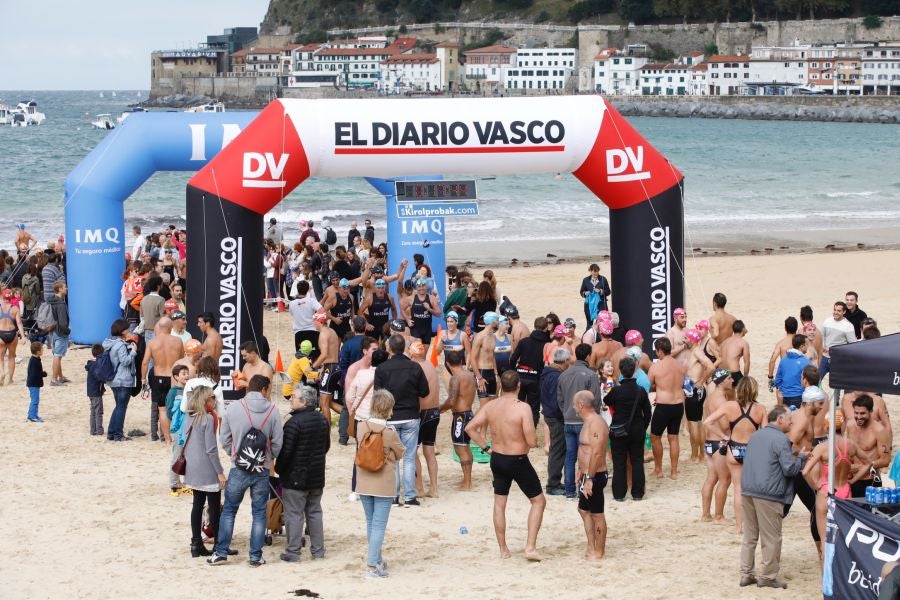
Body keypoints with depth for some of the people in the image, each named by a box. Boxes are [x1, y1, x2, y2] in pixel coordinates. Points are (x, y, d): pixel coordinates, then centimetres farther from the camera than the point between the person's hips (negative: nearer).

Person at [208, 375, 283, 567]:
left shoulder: (233, 408, -6)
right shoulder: (272, 410, -8)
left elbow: (224, 439, 0)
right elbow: (277, 442, -4)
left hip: (238, 470, 0)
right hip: (262, 471, 0)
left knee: (229, 510, 12)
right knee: (259, 513, 10)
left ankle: (221, 553, 12)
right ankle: (256, 556, 10)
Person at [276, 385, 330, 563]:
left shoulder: (294, 422, -20)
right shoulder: (322, 420, 5)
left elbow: (285, 450, -19)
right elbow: (326, 446, 15)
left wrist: (278, 469, -4)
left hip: (295, 476, -7)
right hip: (317, 477, 7)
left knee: (294, 514, -1)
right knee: (314, 512, 15)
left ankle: (293, 552, 0)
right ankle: (318, 550, 19)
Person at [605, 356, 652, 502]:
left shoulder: (616, 391, -15)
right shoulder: (641, 391, -7)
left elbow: (606, 401, 6)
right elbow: (647, 413, 0)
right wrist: (643, 428, 13)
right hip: (637, 430, 2)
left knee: (619, 463, 5)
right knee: (637, 461, 11)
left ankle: (619, 494, 6)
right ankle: (638, 493, 13)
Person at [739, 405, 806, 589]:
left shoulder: (755, 436, 16)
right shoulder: (781, 439, -10)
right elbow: (789, 469, -14)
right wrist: (801, 457, 4)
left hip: (748, 490, 8)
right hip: (768, 494, -8)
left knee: (749, 536, 14)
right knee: (771, 538, 2)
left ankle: (746, 574, 16)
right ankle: (767, 576, 6)